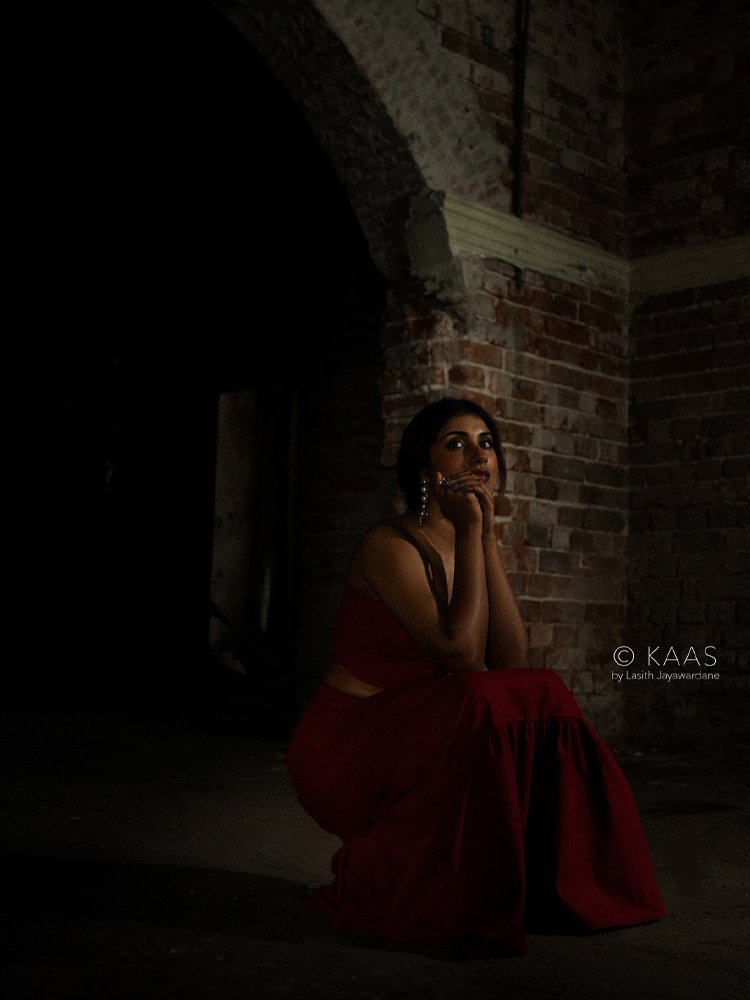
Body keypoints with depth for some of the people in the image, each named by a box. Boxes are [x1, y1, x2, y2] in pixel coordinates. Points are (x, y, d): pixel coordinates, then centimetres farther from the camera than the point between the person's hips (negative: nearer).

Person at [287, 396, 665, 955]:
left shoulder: (473, 548, 7)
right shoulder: (392, 545, -17)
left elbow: (512, 662, -8)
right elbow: (462, 658, -27)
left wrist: (488, 535, -12)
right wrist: (470, 531, -22)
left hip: (412, 739, 7)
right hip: (344, 746, -7)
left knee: (546, 698, -12)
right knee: (482, 703, -31)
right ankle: (377, 883, -11)